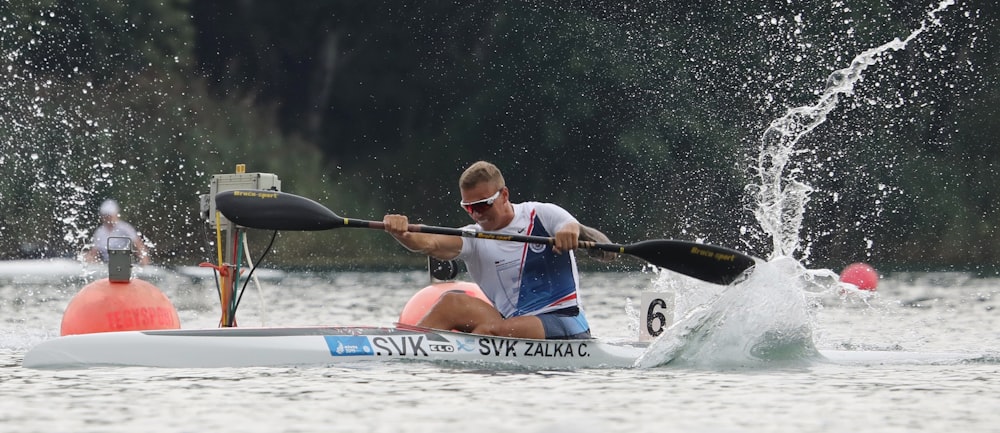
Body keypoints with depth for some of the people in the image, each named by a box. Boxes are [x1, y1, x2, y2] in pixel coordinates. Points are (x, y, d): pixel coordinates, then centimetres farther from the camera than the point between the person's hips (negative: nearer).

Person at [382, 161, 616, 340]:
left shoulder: (543, 215, 2)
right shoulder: (473, 240, 9)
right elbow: (430, 244, -12)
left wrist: (573, 230, -35)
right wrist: (401, 234, -35)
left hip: (565, 325, -4)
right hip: (513, 326, 4)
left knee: (490, 330, -31)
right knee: (452, 303, -19)